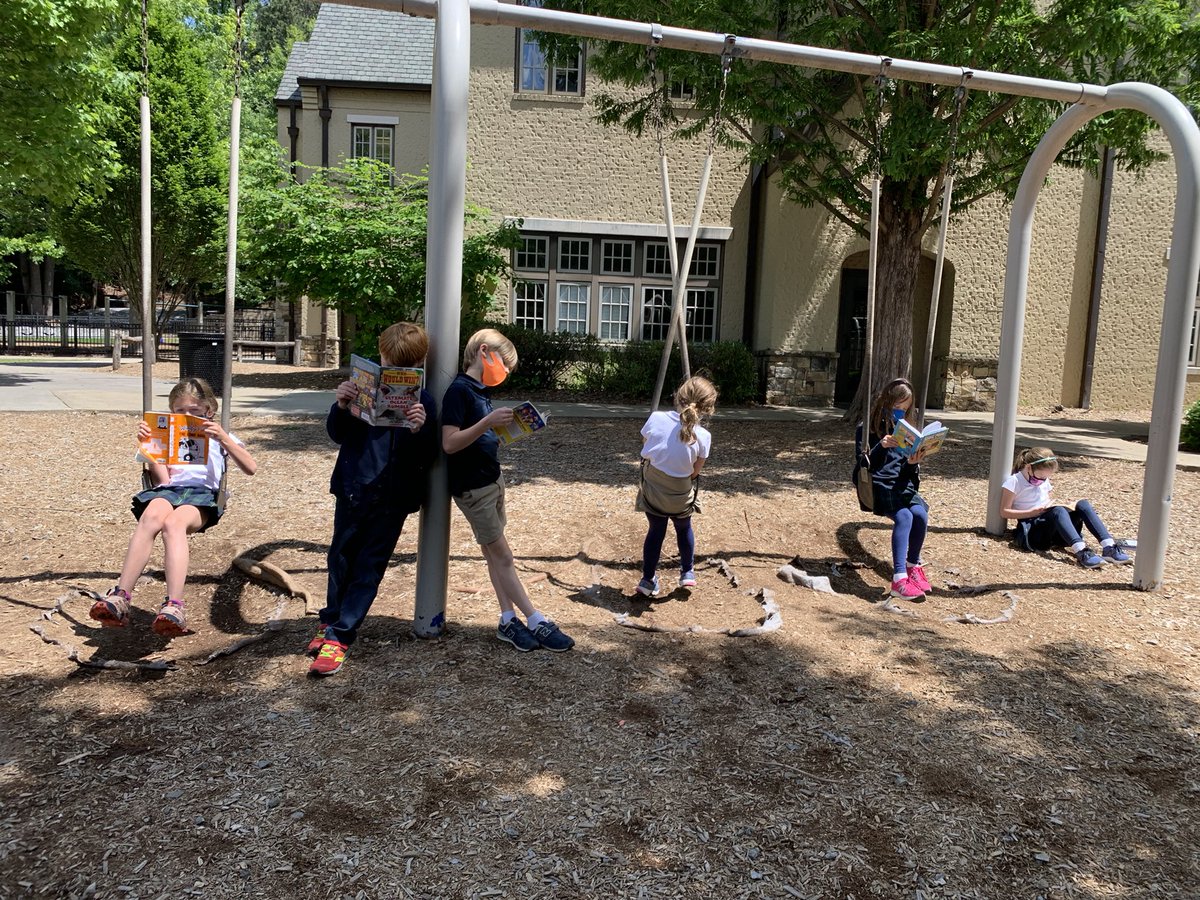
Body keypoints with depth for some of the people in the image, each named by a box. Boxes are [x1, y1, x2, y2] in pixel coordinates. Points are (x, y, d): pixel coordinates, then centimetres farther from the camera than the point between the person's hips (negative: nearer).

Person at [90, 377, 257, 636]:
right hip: (168, 490, 2)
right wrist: (147, 444, 5)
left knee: (174, 523, -38)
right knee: (152, 515, -37)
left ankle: (173, 607, -53)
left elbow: (251, 468, 6)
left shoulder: (218, 436, 26)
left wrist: (223, 438, -6)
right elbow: (161, 480, 15)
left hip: (202, 493, -2)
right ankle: (120, 597, -47)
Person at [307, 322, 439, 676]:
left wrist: (419, 431, -26)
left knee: (369, 567, 3)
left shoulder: (423, 402, -5)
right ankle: (331, 620, 35)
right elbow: (339, 435, 4)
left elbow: (427, 459, -7)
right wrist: (340, 407, -15)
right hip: (353, 488, 2)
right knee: (341, 557, 14)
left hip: (393, 498, -2)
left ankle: (338, 635, 10)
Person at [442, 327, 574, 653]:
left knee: (494, 555, 12)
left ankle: (509, 620, 19)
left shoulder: (481, 390, 10)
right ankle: (537, 623, 6)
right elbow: (449, 443, -24)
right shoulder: (459, 389, -17)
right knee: (503, 556, -1)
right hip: (473, 488, -9)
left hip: (492, 480, 9)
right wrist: (489, 422, -31)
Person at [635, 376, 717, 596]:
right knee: (684, 529, 27)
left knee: (656, 531, 21)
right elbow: (694, 472, -9)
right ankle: (688, 572, 43)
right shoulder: (703, 436, -19)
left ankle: (648, 580, 25)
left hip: (652, 492, 1)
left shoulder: (656, 419, -17)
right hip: (680, 497, -1)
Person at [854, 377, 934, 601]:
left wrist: (913, 464, -11)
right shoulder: (867, 429, 2)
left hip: (902, 485, 4)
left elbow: (909, 473, 14)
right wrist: (881, 446, -23)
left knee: (920, 514, -29)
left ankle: (913, 564, -5)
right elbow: (863, 463, -7)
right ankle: (899, 580, -40)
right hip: (878, 484, -4)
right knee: (904, 516, -32)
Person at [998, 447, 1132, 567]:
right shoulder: (1014, 482, -5)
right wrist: (1034, 512, -16)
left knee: (1083, 504, -19)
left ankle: (1109, 548, -35)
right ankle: (1081, 551, -58)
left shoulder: (1044, 480, 18)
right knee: (1058, 511, -37)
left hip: (1051, 529, 7)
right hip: (1031, 528, -7)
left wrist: (1056, 507, 0)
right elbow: (1004, 511, -9)